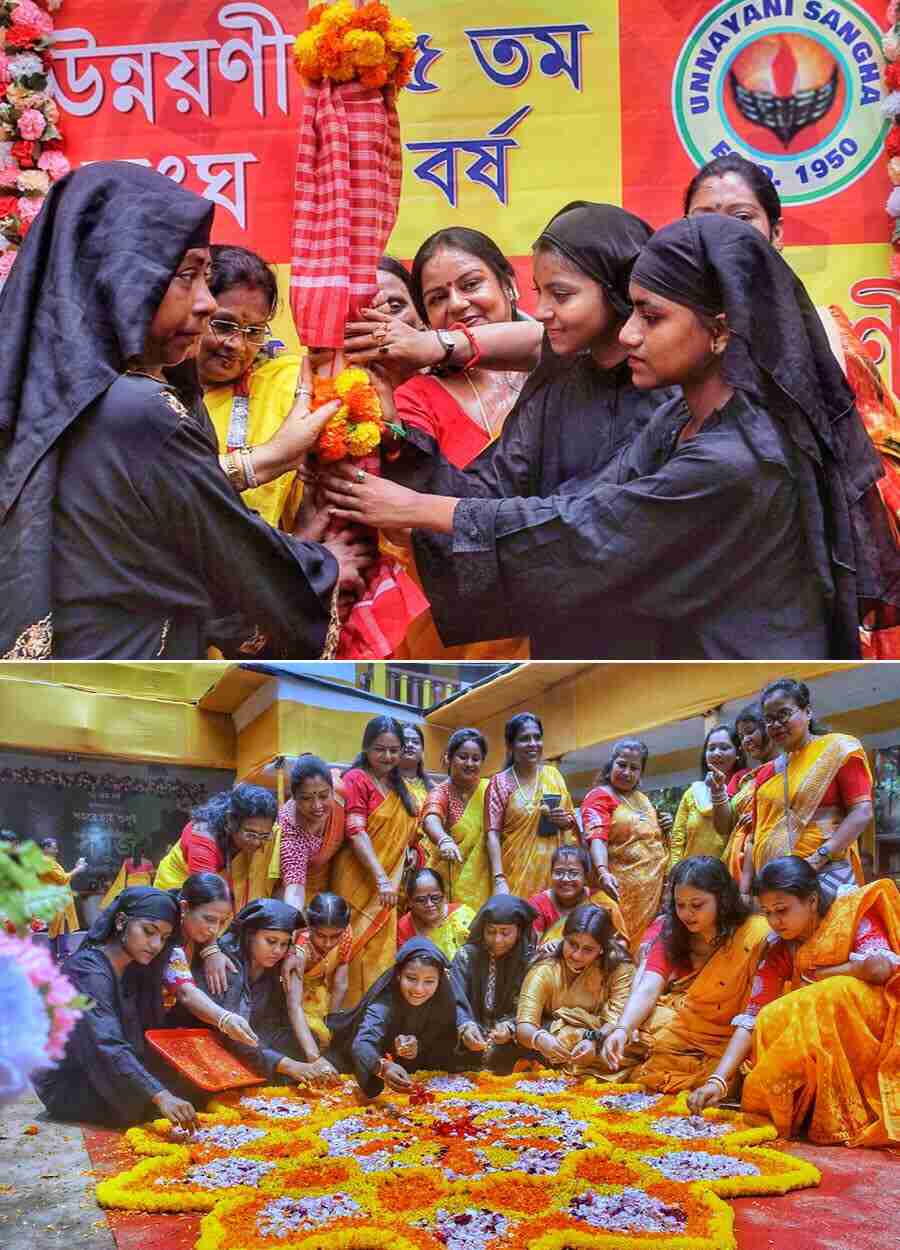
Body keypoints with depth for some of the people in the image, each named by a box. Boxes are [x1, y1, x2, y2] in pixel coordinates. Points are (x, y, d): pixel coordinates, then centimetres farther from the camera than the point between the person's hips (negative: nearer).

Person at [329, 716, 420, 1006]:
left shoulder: (398, 786, 15)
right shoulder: (357, 779, -7)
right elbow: (356, 832, -16)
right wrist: (381, 879, -24)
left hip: (390, 886, 7)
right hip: (360, 881, -7)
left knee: (383, 956, 8)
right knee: (362, 952, -5)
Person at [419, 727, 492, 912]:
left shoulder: (488, 789, 5)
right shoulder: (441, 792, -6)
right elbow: (431, 819, -28)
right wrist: (444, 840, -49)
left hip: (483, 884, 3)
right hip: (449, 883, -3)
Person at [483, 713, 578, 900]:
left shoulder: (553, 775, 9)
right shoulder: (500, 783, -1)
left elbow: (573, 821, 17)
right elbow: (493, 835, -8)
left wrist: (566, 821, -6)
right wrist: (499, 879, -19)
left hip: (555, 871, 3)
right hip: (518, 874, -3)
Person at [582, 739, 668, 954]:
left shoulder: (643, 799, 17)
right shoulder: (599, 796, -5)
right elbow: (596, 837, -21)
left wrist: (664, 828, 12)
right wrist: (603, 872, -36)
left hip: (654, 888, 7)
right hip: (622, 888, -7)